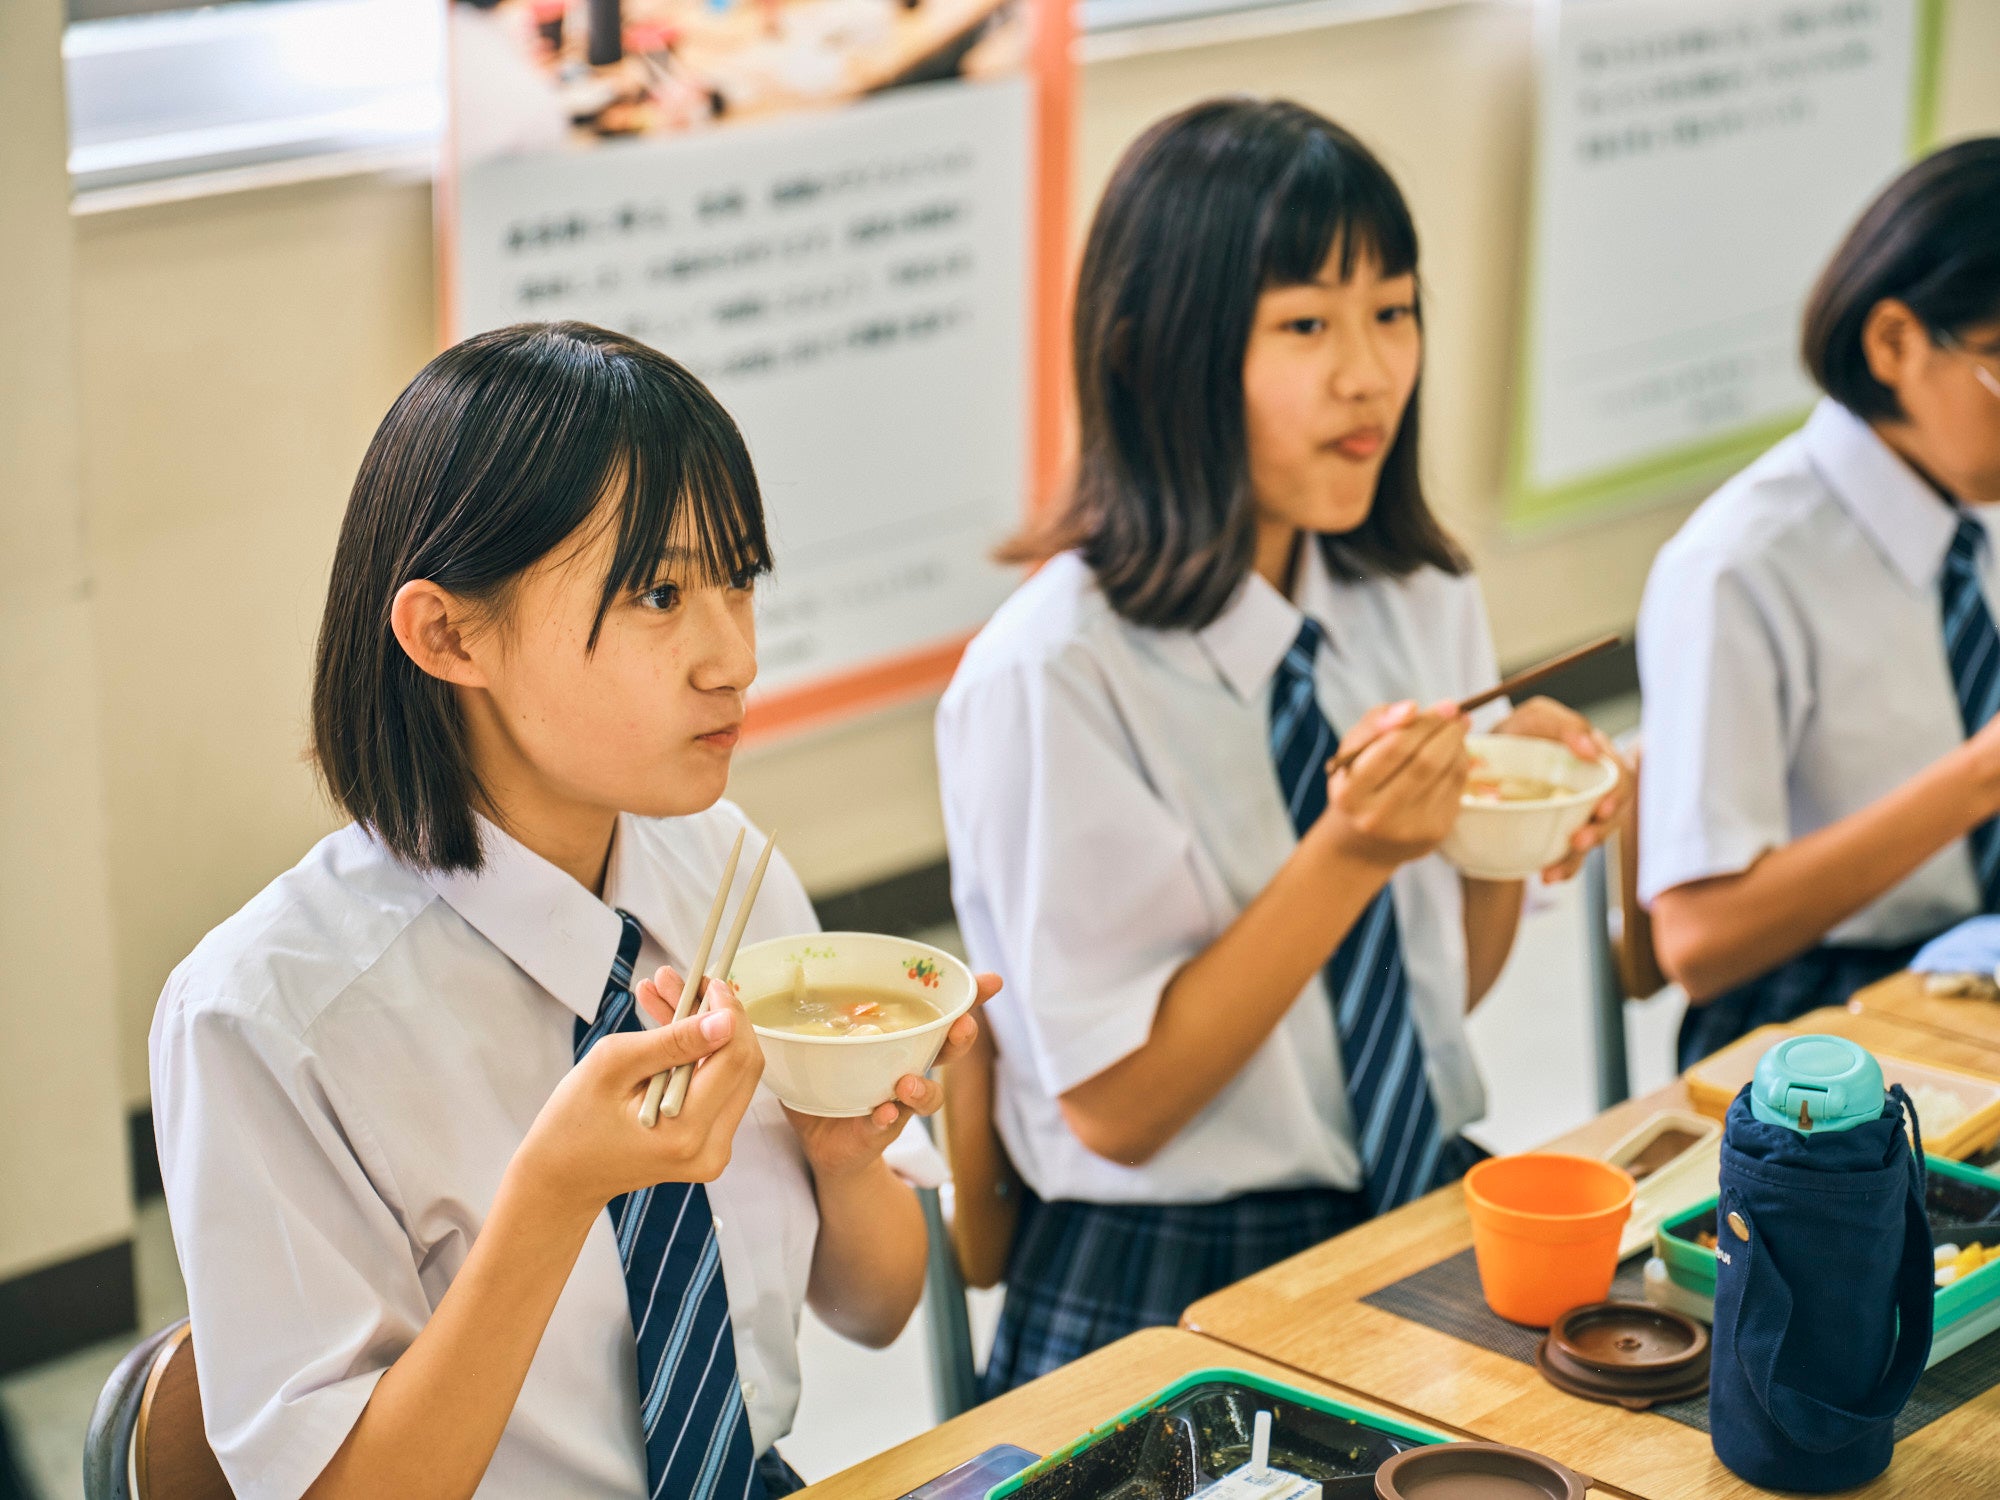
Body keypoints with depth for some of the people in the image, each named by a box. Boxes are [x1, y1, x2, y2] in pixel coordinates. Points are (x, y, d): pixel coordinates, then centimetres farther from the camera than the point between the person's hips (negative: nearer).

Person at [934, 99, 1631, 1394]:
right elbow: (1113, 1104, -13)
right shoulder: (1050, 677, -16)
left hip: (1428, 1215, 6)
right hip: (1166, 1290, -6)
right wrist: (1349, 853, -22)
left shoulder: (1427, 606, 4)